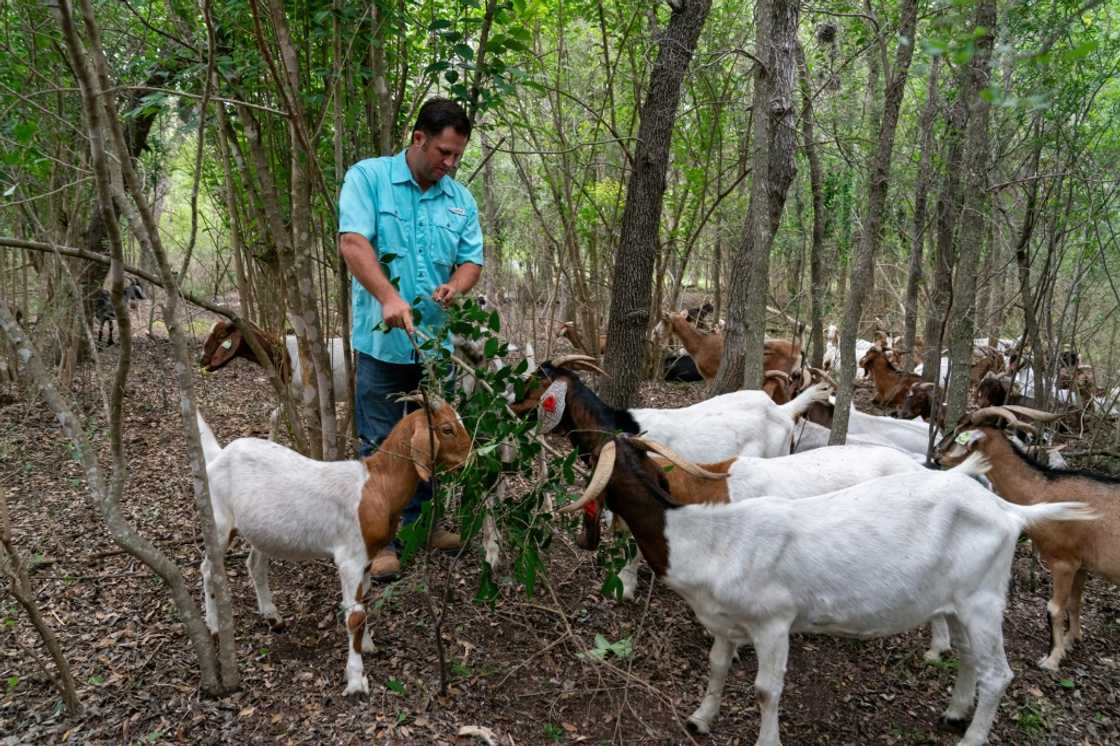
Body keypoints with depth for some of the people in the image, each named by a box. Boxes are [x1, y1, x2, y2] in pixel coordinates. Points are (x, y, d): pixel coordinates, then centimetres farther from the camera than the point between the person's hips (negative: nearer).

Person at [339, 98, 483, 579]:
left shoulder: (461, 199, 9)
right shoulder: (367, 177, -4)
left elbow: (471, 260, 7)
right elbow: (353, 242, -16)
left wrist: (454, 287, -18)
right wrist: (388, 297, -32)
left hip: (439, 341, 5)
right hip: (384, 341, -4)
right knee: (381, 444, 2)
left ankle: (421, 521, 31)